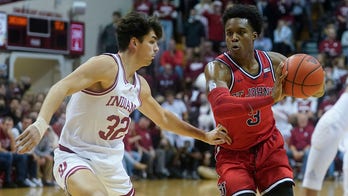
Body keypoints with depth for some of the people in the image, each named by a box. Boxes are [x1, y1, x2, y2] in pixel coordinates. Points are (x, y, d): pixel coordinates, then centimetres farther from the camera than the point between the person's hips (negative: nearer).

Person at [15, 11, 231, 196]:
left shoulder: (140, 86, 12)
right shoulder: (106, 65, -14)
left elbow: (163, 118, 30)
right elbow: (62, 87, -27)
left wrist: (204, 136, 33)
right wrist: (41, 124, -45)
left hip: (111, 165, 9)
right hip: (75, 157, -9)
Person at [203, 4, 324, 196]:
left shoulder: (274, 61, -7)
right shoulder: (217, 68, -21)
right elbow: (220, 108, -40)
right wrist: (270, 98, -47)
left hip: (269, 146, 4)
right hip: (233, 153, -3)